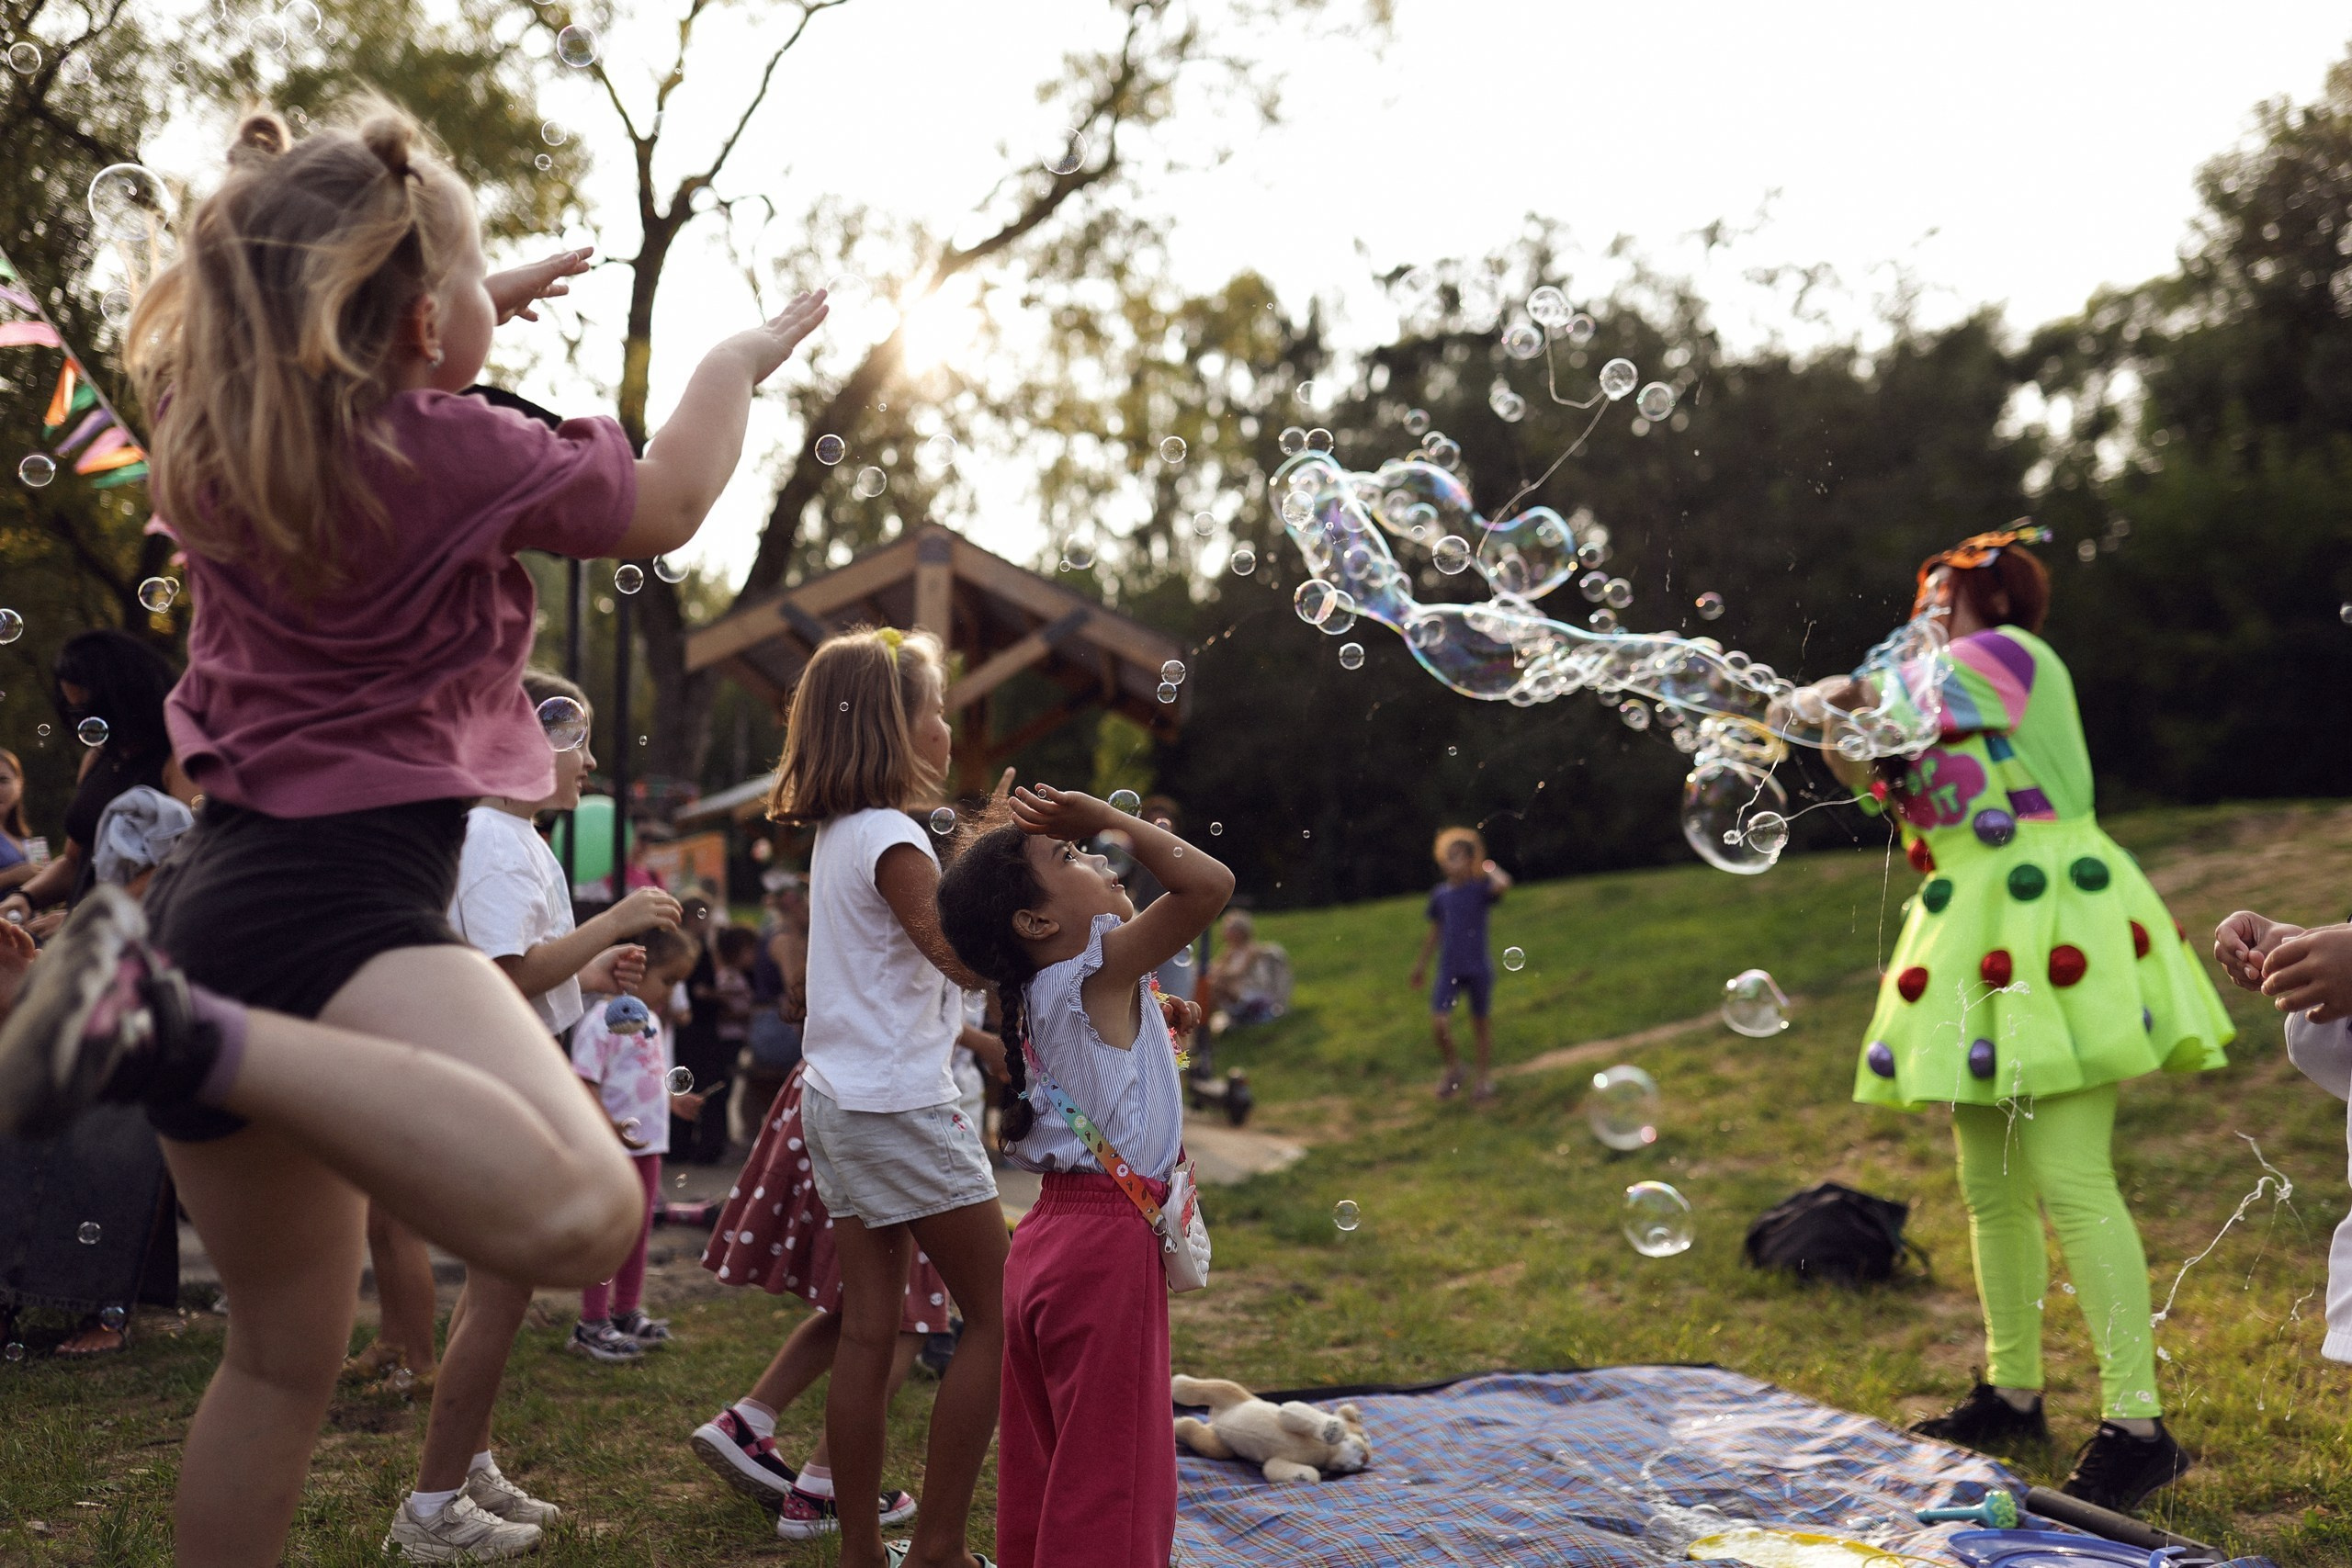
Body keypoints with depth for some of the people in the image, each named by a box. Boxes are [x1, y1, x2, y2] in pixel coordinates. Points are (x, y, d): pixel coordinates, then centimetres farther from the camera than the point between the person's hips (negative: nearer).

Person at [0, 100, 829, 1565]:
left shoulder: (213, 426, 9)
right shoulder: (455, 454, -10)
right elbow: (661, 509, 7)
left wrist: (483, 301, 40)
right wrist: (739, 361, 23)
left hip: (214, 888, 9)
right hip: (341, 899, -9)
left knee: (289, 1346, 22)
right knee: (582, 1212, -34)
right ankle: (177, 1029, -33)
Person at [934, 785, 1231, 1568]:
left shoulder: (1037, 992, 9)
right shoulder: (1102, 971, -15)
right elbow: (1209, 883, -26)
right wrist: (1098, 815, -17)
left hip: (1051, 1239, 9)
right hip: (1108, 1247, -9)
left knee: (1044, 1482, 17)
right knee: (1113, 1482, -2)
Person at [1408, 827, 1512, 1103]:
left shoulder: (1480, 889, -7)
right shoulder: (1439, 894, 4)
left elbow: (1503, 884, -30)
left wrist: (1489, 869, -10)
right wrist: (1421, 963, 21)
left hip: (1479, 968, -2)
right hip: (1449, 969, 2)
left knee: (1480, 1021, 8)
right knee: (1439, 1022, -10)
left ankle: (1484, 1077, 24)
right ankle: (1451, 1067, 15)